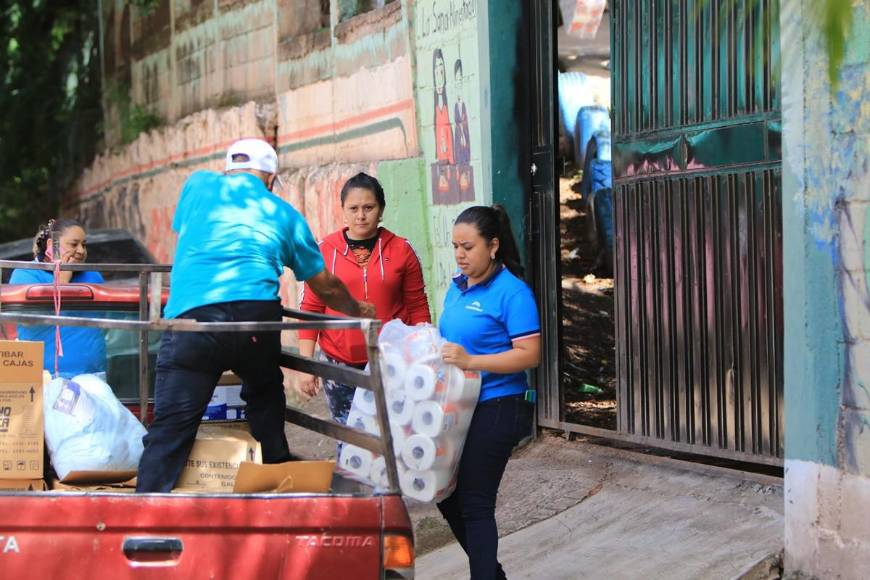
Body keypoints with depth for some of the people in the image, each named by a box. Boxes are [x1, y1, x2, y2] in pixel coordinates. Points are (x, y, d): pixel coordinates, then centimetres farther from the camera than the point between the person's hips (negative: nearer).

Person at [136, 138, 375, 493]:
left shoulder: (199, 185, 22)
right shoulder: (284, 214, 24)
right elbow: (325, 287, 32)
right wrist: (358, 310, 53)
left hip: (190, 316, -1)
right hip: (258, 316, 1)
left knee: (171, 427, -5)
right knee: (265, 397, 28)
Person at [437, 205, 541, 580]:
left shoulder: (511, 292, -14)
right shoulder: (457, 286, 10)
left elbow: (530, 354, -20)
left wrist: (470, 361, -27)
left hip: (495, 409, -8)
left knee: (474, 503, -1)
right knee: (447, 494, 15)